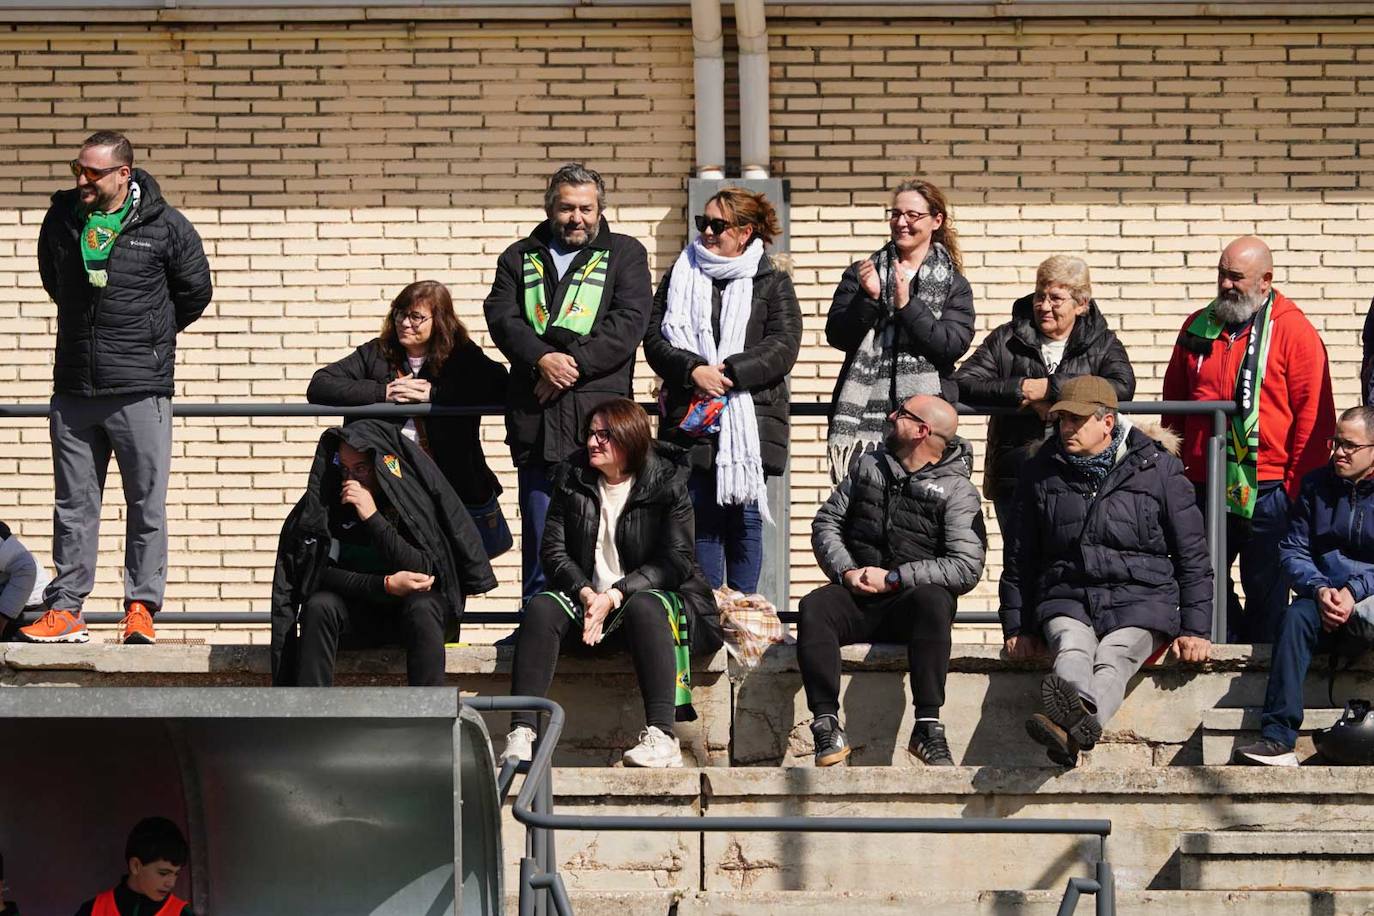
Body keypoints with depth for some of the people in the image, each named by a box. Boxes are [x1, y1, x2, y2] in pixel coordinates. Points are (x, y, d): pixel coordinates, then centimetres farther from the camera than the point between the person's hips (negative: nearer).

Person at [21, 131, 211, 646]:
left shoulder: (166, 227, -5)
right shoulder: (62, 218, 5)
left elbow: (195, 292, 9)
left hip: (141, 392, -3)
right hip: (74, 390, 3)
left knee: (147, 503, 1)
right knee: (73, 505, 7)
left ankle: (141, 608, 7)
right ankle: (66, 608, 11)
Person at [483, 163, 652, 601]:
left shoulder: (624, 254, 11)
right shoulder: (520, 258, 18)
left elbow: (629, 321, -3)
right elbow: (501, 317, 4)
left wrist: (575, 364, -12)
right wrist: (542, 359, -14)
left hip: (600, 416, -2)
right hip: (535, 421, 2)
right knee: (540, 545, 3)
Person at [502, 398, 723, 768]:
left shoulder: (667, 483, -3)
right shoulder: (572, 480, 8)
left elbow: (675, 562, -10)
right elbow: (554, 553, 3)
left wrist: (614, 596, -21)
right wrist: (586, 593, -17)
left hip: (654, 595, -3)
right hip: (587, 599, 3)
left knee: (643, 608, -37)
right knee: (541, 608, -26)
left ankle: (663, 737, -46)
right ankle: (521, 734, -36)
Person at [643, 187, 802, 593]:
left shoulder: (772, 283, 7)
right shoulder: (681, 277, 14)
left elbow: (783, 346, -5)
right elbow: (654, 339, 5)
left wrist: (728, 373, -16)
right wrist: (693, 370, -13)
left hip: (751, 421, -2)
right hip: (693, 423, 2)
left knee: (746, 516, 0)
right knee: (701, 517, 1)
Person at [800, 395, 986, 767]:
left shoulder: (957, 491, -1)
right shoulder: (868, 466, 15)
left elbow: (966, 567, -11)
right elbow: (826, 522, 15)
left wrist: (893, 578, -16)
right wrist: (845, 571, -5)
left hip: (909, 601, -3)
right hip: (856, 597, 3)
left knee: (933, 600, -38)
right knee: (813, 607, -29)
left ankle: (927, 728, -39)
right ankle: (827, 725, -35)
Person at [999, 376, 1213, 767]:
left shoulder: (1158, 468, 6)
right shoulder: (1041, 472, 13)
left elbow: (1191, 552, 9)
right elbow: (1019, 558, 22)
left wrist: (1195, 628, 3)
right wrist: (1017, 626, 15)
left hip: (1140, 599, -2)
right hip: (1067, 598, 2)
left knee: (1112, 660, -34)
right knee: (1071, 650, -34)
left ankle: (1072, 727, -67)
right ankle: (1074, 703, -70)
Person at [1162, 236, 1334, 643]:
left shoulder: (1293, 330, -4)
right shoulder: (1198, 328, 11)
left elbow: (1313, 413, -7)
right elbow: (1173, 403, 19)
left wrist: (1297, 484, -10)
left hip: (1266, 492, -5)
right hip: (1203, 488, 5)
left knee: (1265, 592, 4)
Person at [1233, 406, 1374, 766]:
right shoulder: (1317, 485, 14)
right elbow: (1292, 550, 8)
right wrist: (1319, 589, -11)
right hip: (1324, 601, 3)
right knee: (1298, 615, -32)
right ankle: (1277, 739, -42)